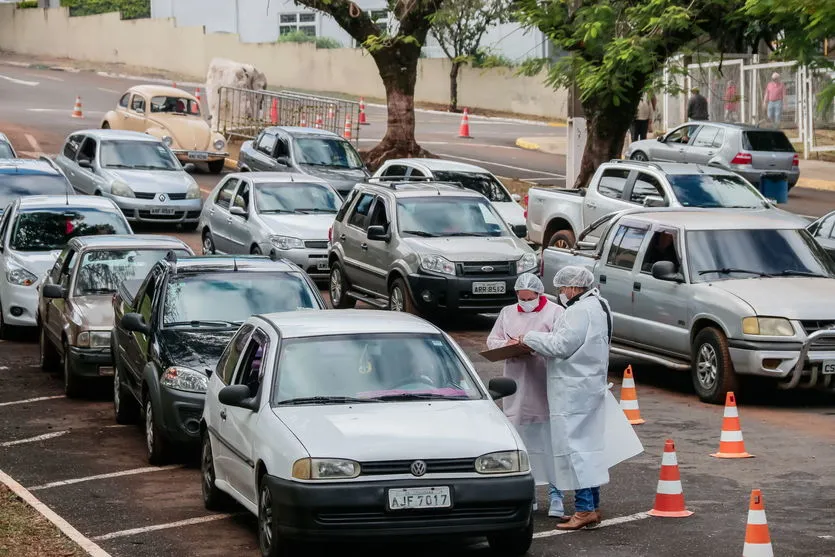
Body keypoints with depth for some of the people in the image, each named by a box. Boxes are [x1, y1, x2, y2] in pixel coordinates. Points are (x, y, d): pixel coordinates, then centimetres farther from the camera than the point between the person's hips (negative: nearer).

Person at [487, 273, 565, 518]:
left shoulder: (555, 313, 0)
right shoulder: (508, 313, 15)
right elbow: (492, 340, 14)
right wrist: (507, 344, -7)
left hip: (546, 389, -4)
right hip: (518, 388, 4)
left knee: (550, 440, -6)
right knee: (521, 441, 6)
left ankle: (555, 494, -4)